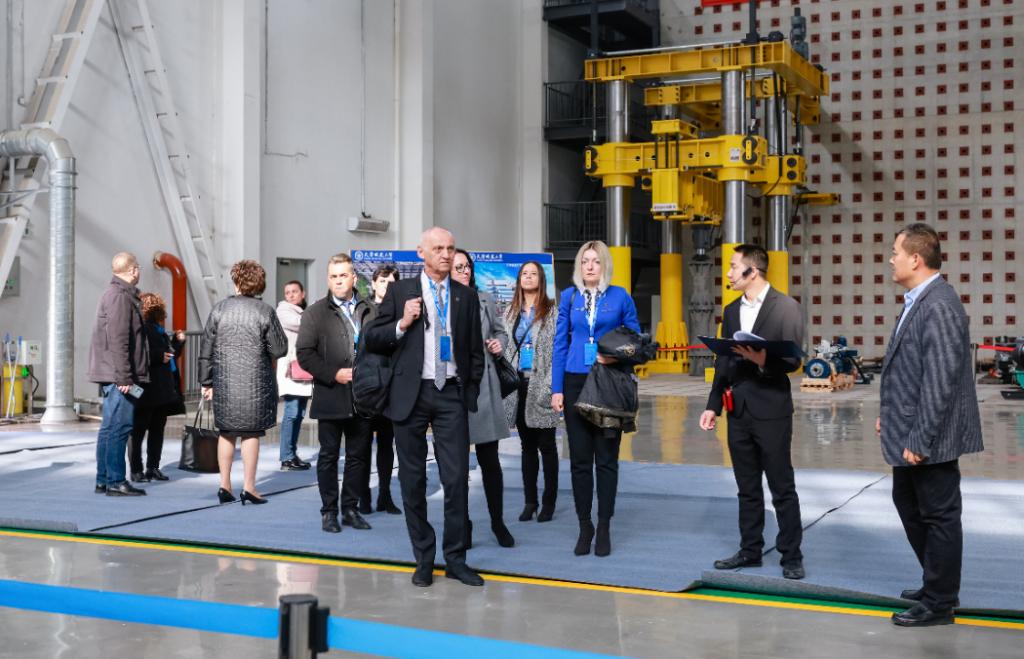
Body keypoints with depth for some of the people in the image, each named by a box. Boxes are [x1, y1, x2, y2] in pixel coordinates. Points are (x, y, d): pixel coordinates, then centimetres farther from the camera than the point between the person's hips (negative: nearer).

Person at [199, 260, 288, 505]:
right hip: (256, 384, -2)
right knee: (251, 434, 5)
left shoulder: (219, 309, 0)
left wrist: (206, 382, 10)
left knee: (226, 433, 13)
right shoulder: (265, 312, -8)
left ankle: (225, 485, 15)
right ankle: (249, 487, 5)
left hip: (224, 383, 2)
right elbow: (280, 350, -6)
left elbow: (206, 349, 3)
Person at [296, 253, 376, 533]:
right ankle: (328, 511, 14)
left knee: (359, 456, 8)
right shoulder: (316, 313, 0)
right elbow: (304, 352, -6)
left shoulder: (370, 311, 8)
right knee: (329, 456, 5)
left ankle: (350, 508, 20)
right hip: (330, 398, -3)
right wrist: (334, 373, -15)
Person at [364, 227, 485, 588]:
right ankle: (423, 558, 15)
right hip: (411, 394, -1)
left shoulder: (466, 296, 11)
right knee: (413, 479, 5)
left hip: (452, 394, 1)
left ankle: (455, 558, 8)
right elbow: (372, 339, 4)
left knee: (457, 477, -3)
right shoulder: (400, 291, 5)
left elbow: (475, 350, 14)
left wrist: (471, 392, 6)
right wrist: (402, 324, -11)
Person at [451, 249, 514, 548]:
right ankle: (461, 524, 18)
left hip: (483, 385, 3)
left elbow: (501, 331, 20)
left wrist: (499, 343, -1)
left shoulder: (484, 300, 9)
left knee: (489, 458, 6)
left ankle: (498, 521, 19)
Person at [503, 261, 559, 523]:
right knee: (527, 446, 10)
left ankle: (549, 502, 9)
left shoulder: (552, 312, -3)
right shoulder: (511, 313, 13)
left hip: (541, 386, -5)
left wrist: (549, 385, -14)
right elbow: (506, 348, 14)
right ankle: (530, 501, 15)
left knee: (546, 445, 1)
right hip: (518, 385, 5)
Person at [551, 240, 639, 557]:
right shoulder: (569, 296, 5)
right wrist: (557, 389, 0)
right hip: (576, 383, 1)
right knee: (579, 458, 5)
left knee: (606, 458, 4)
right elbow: (560, 343, 4)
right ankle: (584, 526, 16)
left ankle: (604, 528, 13)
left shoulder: (620, 296, 1)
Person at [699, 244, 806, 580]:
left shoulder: (786, 307, -7)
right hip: (738, 410, 6)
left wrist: (764, 360, -29)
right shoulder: (731, 310, 12)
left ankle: (791, 556, 10)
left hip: (771, 409, -6)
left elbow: (793, 360, -10)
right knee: (747, 487, 13)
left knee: (782, 488, 1)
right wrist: (713, 405, 10)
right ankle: (750, 549, 22)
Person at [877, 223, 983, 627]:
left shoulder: (939, 306, -21)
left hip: (929, 440, -10)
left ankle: (939, 603, 17)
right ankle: (938, 584, 36)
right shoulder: (918, 301, 10)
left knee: (939, 516, 3)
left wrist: (920, 440, -23)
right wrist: (891, 416, 18)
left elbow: (940, 380, -24)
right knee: (908, 504, 21)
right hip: (909, 434, 10)